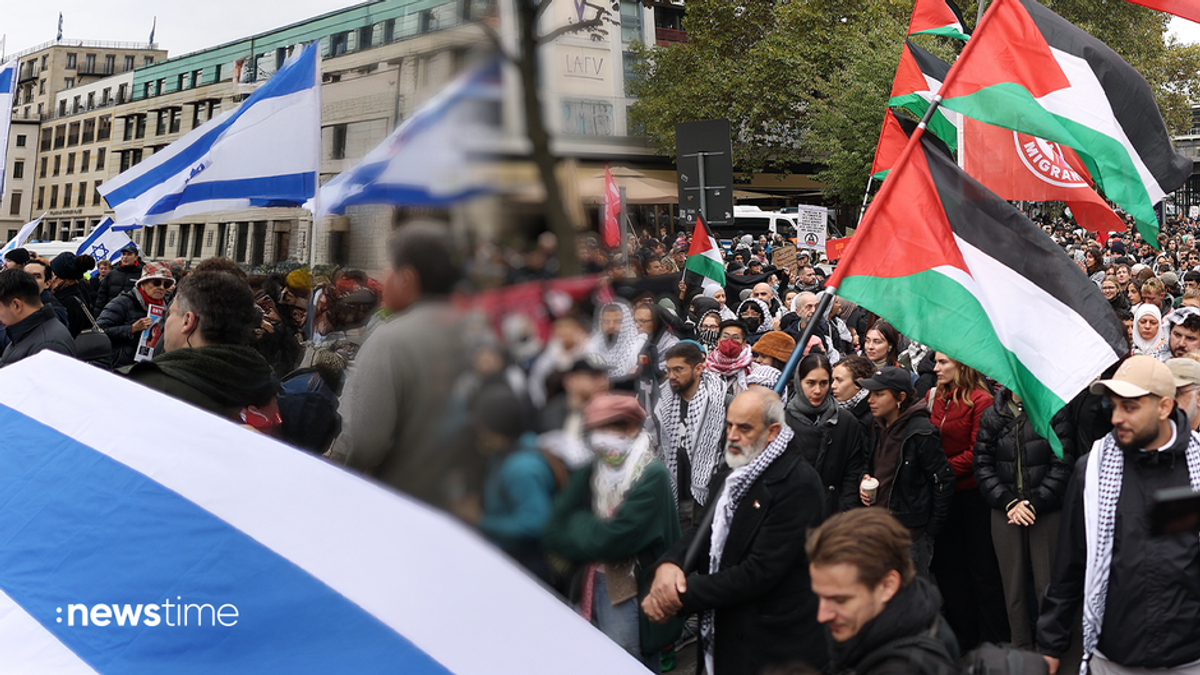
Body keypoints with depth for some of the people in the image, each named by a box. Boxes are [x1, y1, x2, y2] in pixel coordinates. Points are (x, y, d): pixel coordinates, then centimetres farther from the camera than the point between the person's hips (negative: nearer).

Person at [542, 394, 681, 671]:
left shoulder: (652, 476, -16)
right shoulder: (590, 474, 4)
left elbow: (615, 539, -21)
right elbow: (554, 531, -1)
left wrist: (577, 526, -6)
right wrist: (592, 529, -16)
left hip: (632, 594, -6)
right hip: (593, 584, 6)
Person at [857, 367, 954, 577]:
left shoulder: (921, 432, -16)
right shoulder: (878, 428, 7)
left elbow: (944, 481, -14)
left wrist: (931, 530, -11)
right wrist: (865, 483, 1)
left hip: (910, 534, -7)